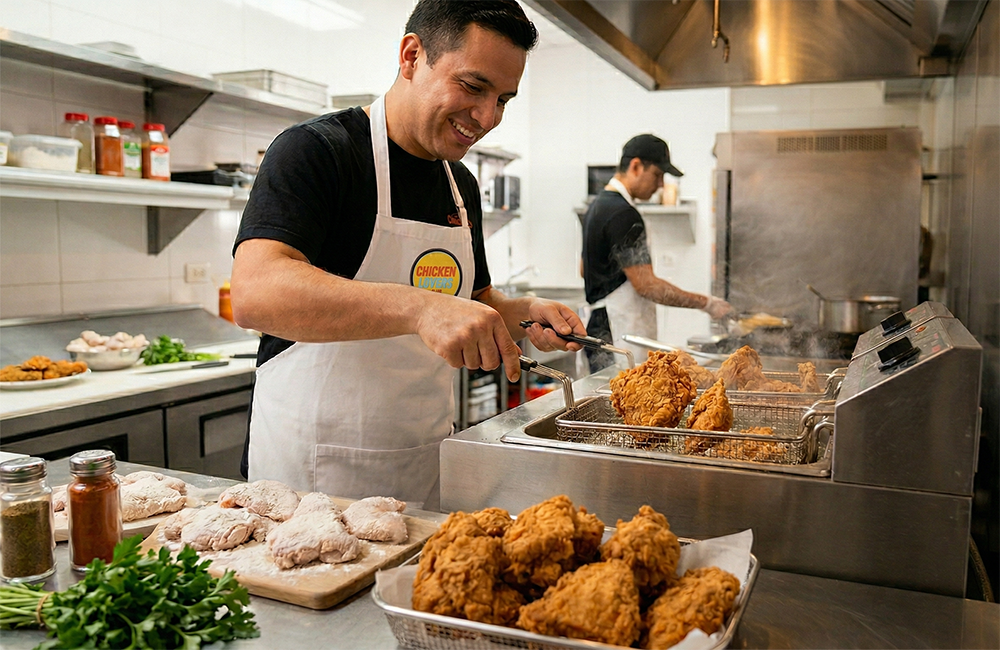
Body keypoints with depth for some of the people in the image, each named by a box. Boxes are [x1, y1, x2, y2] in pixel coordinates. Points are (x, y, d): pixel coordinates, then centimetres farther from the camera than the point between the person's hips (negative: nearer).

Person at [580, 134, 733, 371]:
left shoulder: (599, 205, 16)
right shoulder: (623, 214, -17)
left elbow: (585, 268, 25)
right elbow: (647, 285, -19)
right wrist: (705, 303, -14)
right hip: (618, 338, -10)